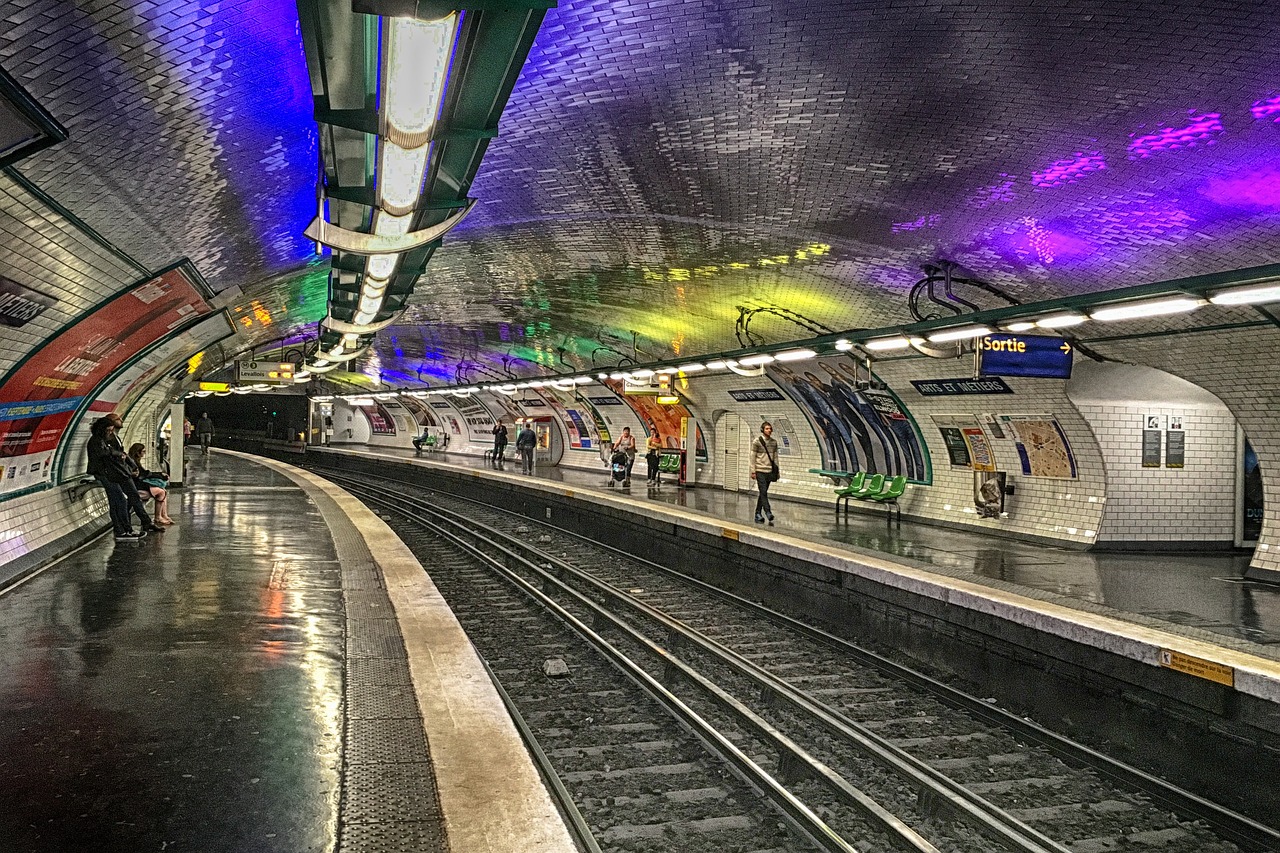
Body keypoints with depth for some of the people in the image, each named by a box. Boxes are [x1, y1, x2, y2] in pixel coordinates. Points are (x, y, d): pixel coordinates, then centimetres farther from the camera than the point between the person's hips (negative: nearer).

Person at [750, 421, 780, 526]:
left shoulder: (774, 442, 9)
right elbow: (753, 457, -4)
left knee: (763, 493, 9)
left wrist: (776, 471, 12)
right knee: (763, 492, -11)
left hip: (769, 471, 5)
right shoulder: (757, 441, -4)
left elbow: (775, 457, 14)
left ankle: (758, 514, 16)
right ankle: (768, 513, -16)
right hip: (760, 471, -5)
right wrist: (753, 471, -8)